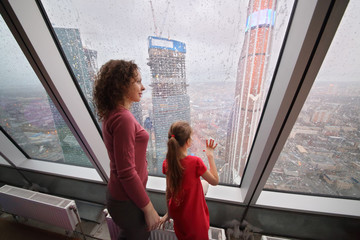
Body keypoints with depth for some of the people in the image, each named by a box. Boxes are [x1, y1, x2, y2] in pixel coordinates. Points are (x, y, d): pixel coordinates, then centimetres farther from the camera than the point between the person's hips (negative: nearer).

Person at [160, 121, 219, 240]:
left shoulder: (167, 163, -17)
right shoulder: (195, 162, -31)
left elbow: (168, 190, -4)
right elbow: (215, 181, -16)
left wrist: (169, 213, 11)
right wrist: (210, 156, -13)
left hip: (177, 213, 5)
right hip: (194, 216, -5)